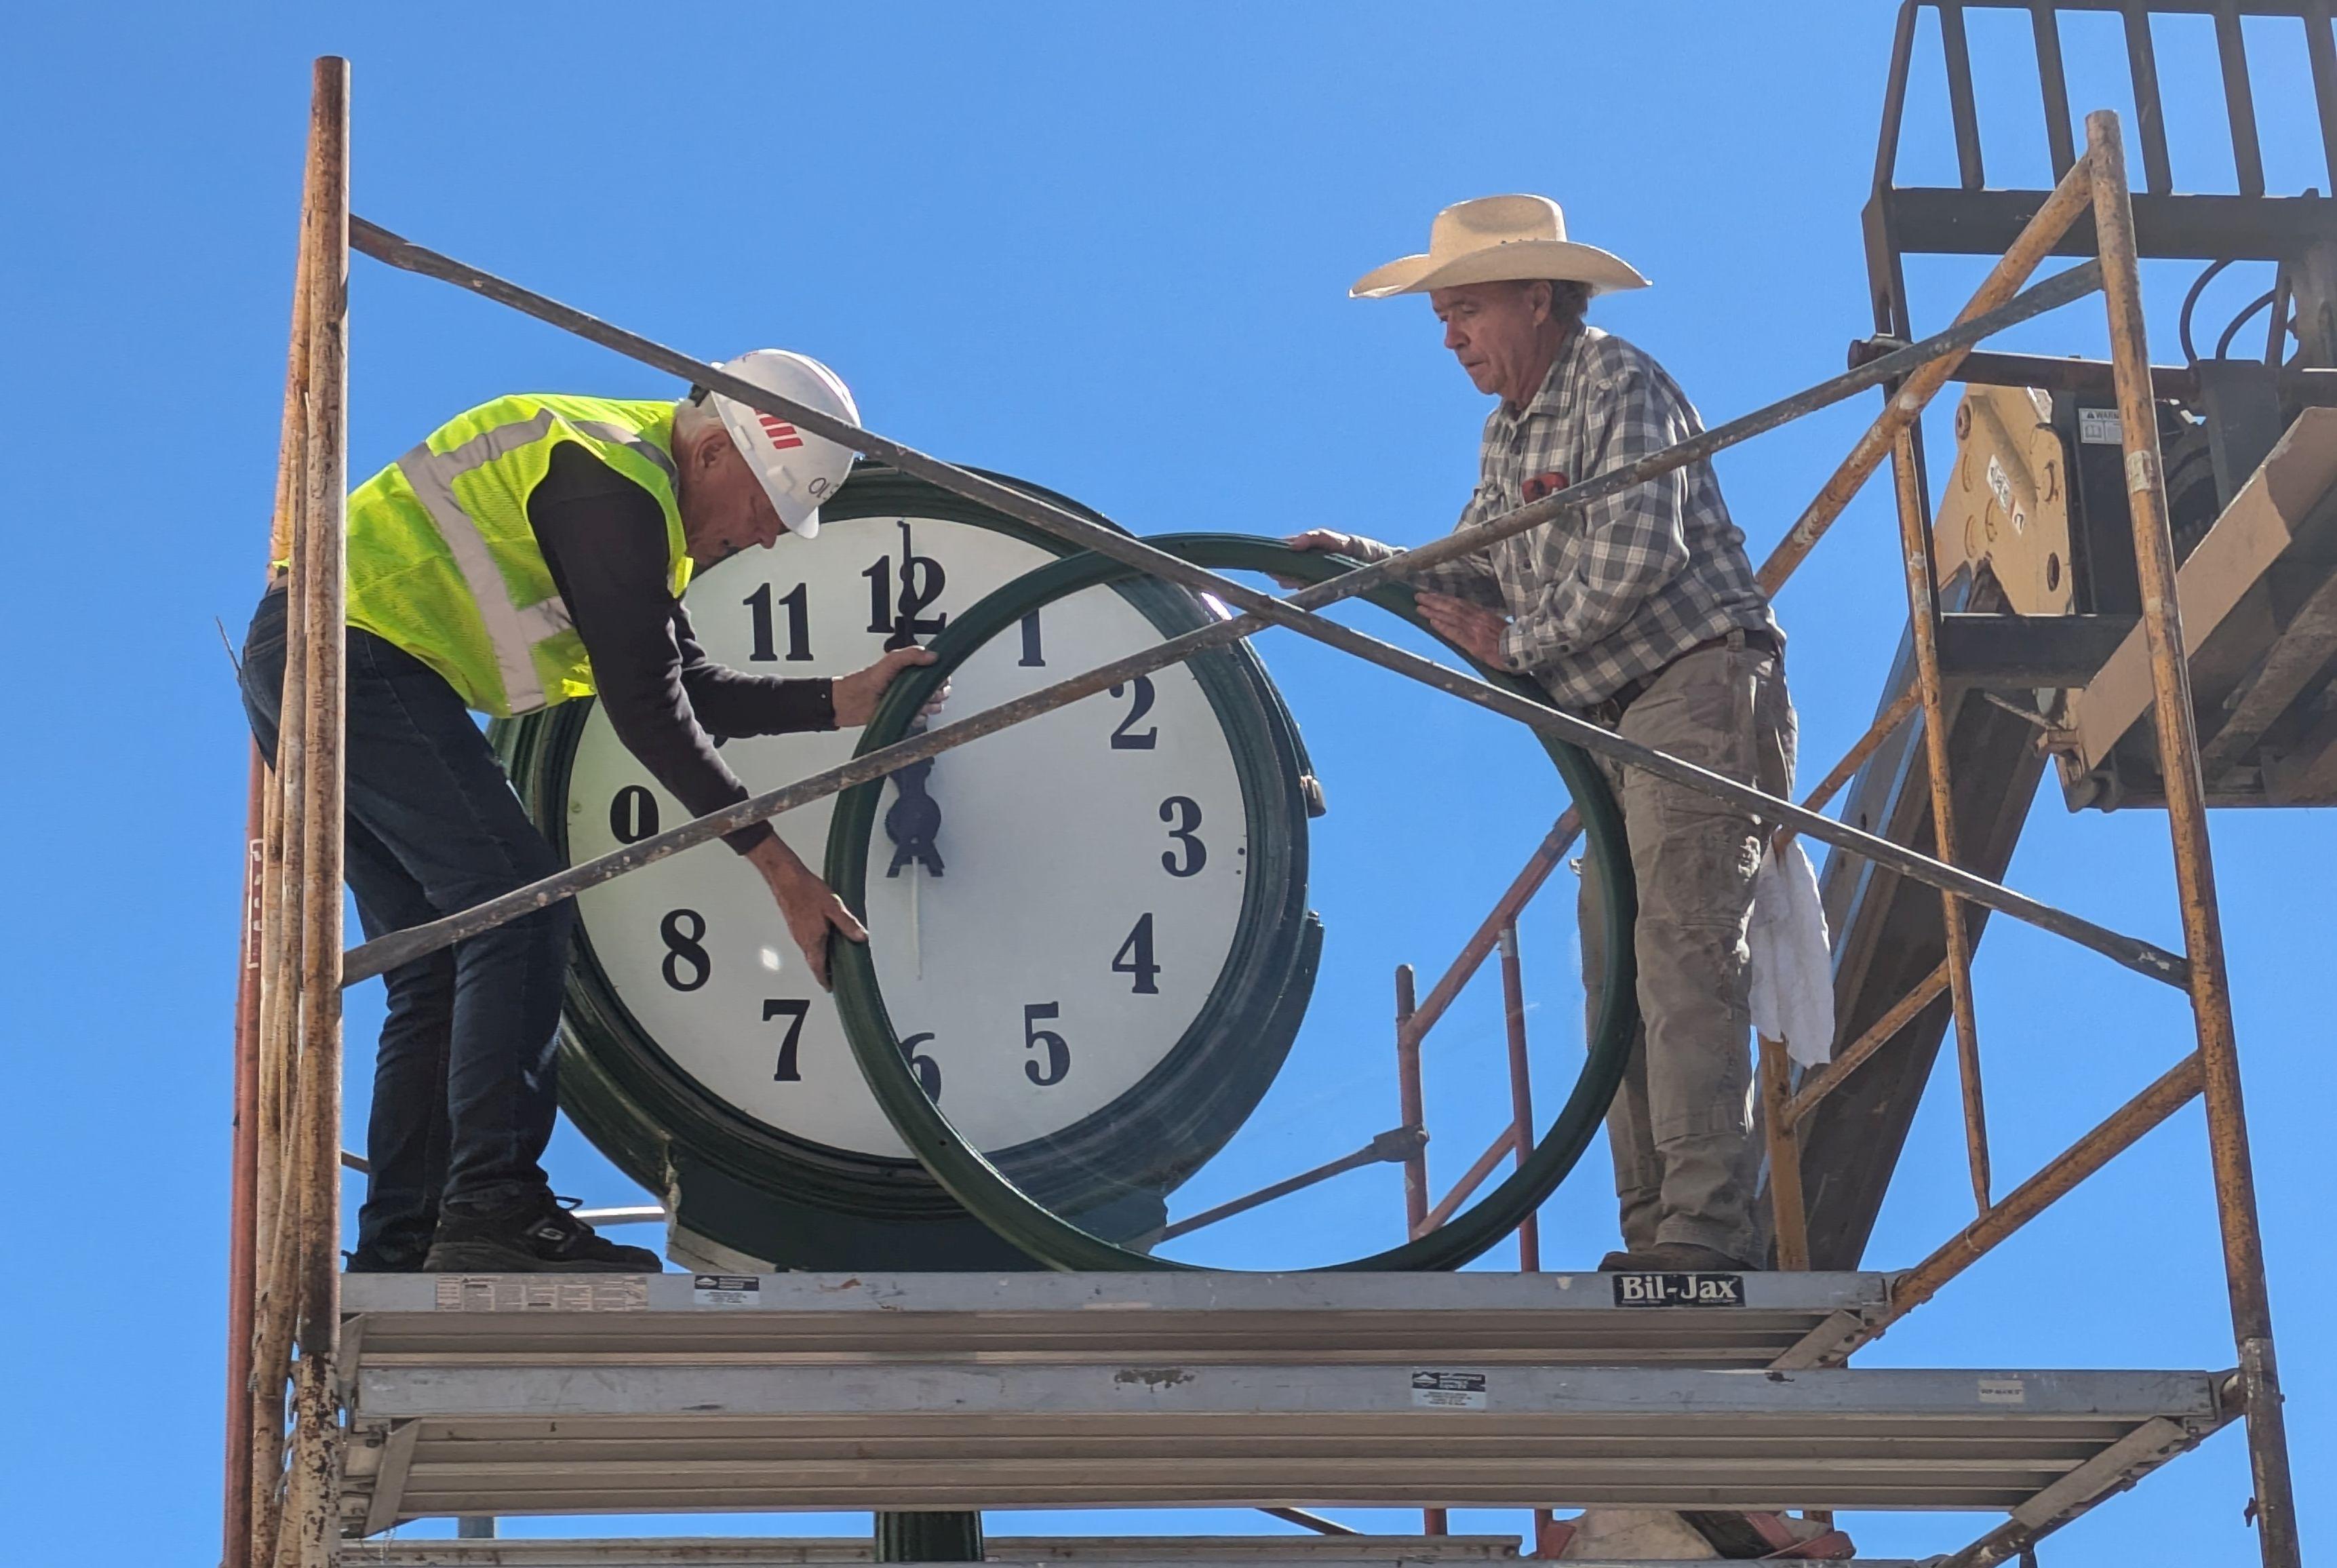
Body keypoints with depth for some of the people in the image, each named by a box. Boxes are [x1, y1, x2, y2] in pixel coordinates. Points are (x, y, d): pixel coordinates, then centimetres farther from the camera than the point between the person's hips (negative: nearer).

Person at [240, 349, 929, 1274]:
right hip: (355, 651, -11)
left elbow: (687, 686, 17)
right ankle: (493, 1206, -23)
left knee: (441, 964, 8)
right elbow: (644, 709, -19)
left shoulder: (632, 494, 17)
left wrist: (839, 703, 7)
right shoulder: (615, 487, -16)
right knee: (518, 903, -16)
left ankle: (399, 1251, 5)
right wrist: (776, 862, -18)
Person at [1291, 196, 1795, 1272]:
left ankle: (1709, 1232, -22)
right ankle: (1652, 1233, 7)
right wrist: (1359, 560, 4)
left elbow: (1637, 555, -20)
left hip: (1701, 689, -10)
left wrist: (1518, 647, -11)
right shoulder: (1510, 431, 18)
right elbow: (1475, 578, 19)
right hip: (1619, 719, 10)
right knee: (1618, 973, 5)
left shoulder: (1619, 385, -10)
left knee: (1682, 952, -18)